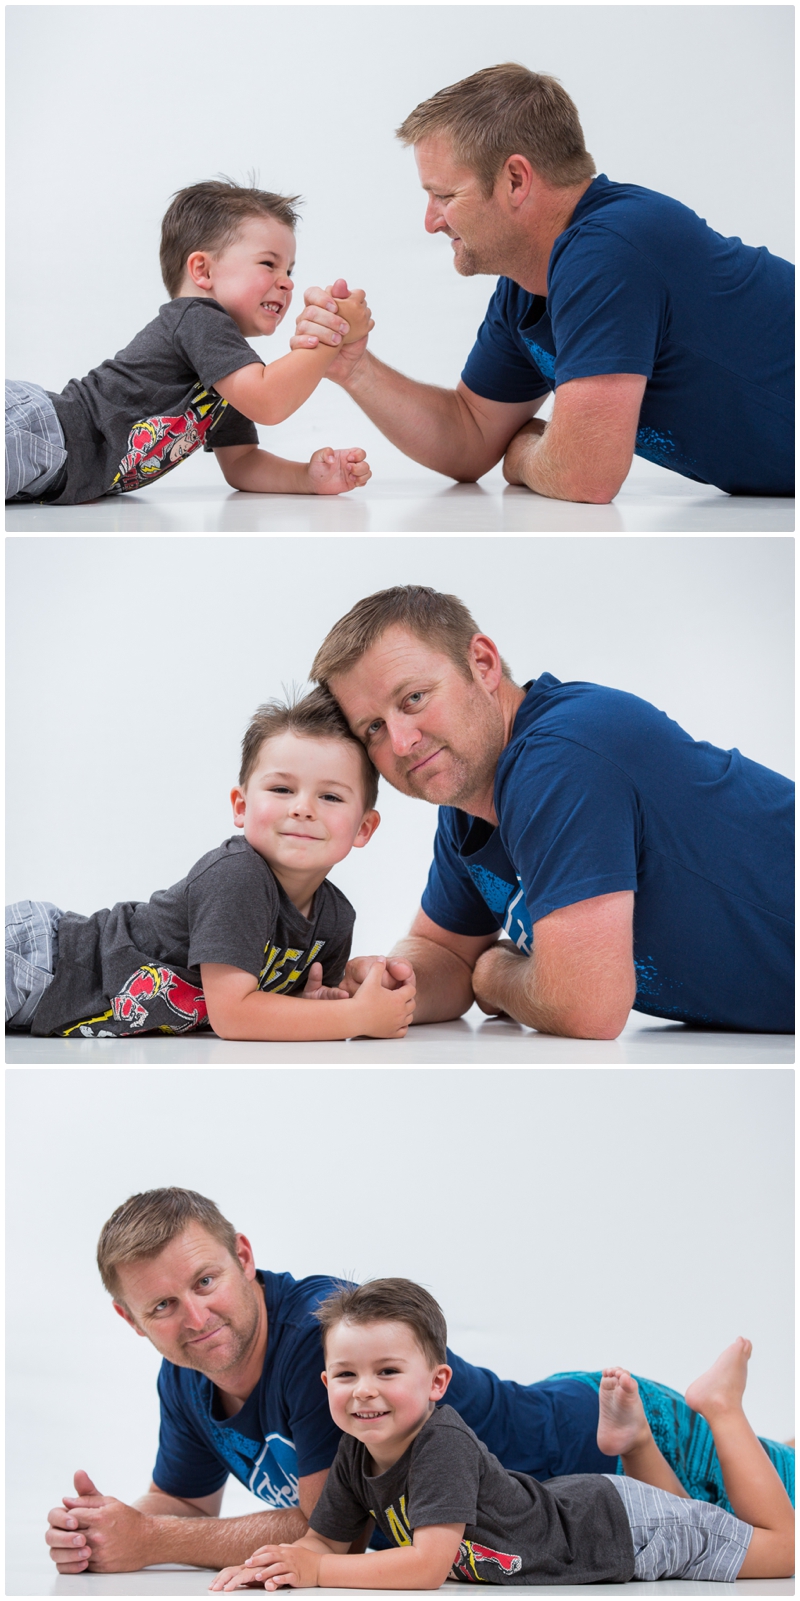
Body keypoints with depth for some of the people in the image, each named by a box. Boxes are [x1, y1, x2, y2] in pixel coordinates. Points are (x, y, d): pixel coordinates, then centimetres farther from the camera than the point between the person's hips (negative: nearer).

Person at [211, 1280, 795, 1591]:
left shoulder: (442, 1445, -38)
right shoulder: (358, 1453, -16)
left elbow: (428, 1565, -43)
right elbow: (326, 1539, -8)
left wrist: (316, 1571, -40)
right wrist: (272, 1563, -30)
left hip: (628, 1528, -7)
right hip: (568, 1505, 7)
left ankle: (720, 1406, 19)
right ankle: (633, 1436, 33)